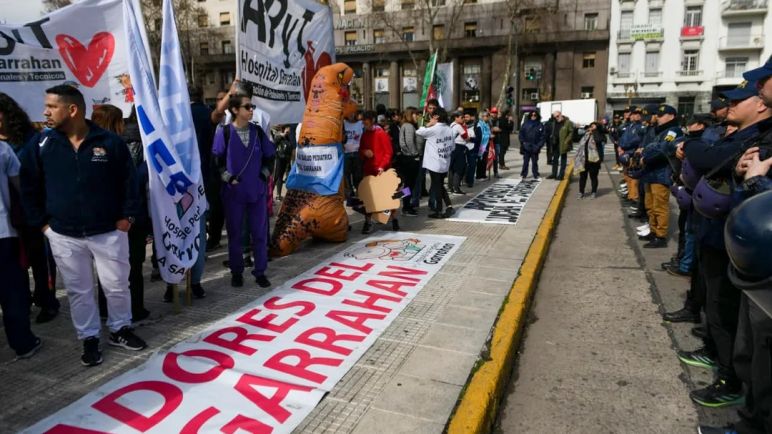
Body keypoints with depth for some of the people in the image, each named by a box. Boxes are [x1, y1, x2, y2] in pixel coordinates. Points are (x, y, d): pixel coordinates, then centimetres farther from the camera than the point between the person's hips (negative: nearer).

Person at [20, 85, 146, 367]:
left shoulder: (109, 142, -7)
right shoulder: (41, 145, -1)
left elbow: (129, 181, 0)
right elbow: (29, 188, 8)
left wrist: (127, 216, -4)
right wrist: (41, 222, 4)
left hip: (109, 232, -1)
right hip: (64, 236, 2)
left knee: (117, 286, 8)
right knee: (79, 291, 11)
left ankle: (120, 330, 30)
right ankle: (89, 339, 27)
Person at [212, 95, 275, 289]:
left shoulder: (258, 131, 4)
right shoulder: (224, 133, -5)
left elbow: (269, 156, 14)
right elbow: (216, 160, -2)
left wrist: (264, 175, 3)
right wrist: (228, 178, -10)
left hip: (257, 189, 2)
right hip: (233, 191, -2)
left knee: (259, 232, 6)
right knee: (235, 233, 8)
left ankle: (260, 272, 18)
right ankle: (236, 272, 22)